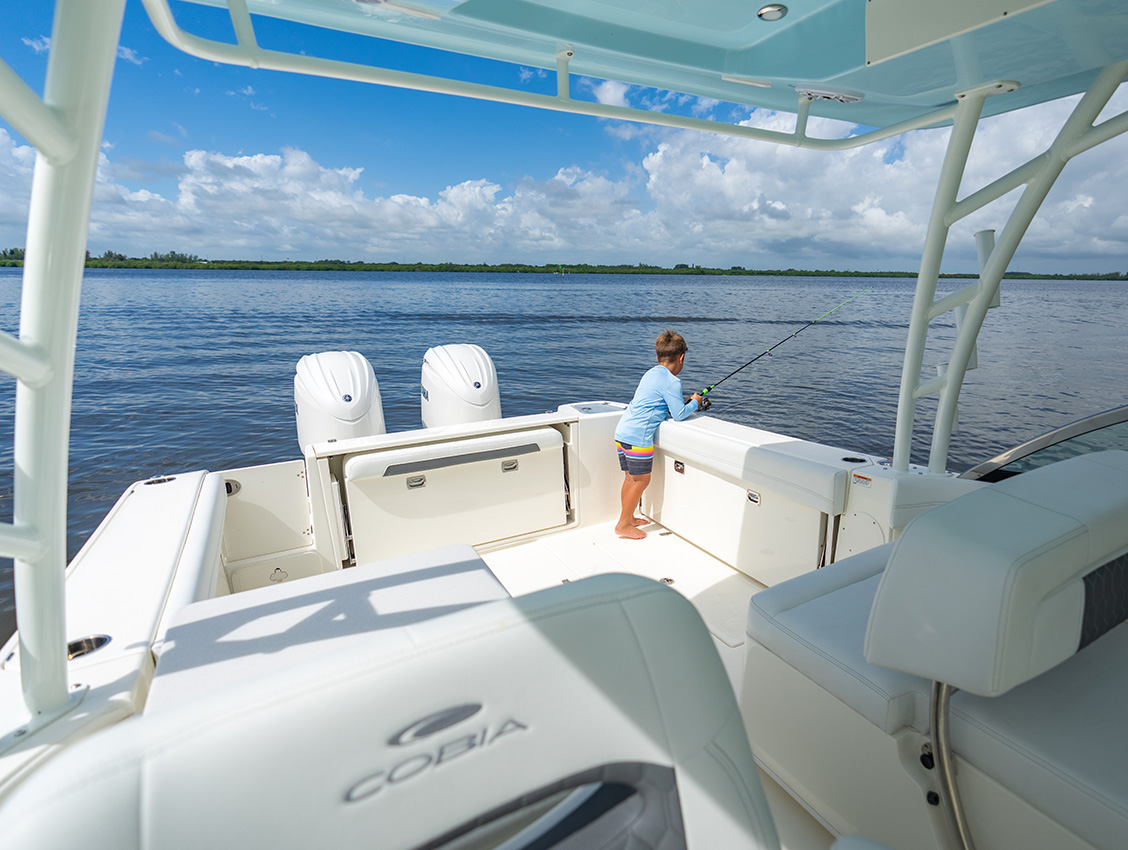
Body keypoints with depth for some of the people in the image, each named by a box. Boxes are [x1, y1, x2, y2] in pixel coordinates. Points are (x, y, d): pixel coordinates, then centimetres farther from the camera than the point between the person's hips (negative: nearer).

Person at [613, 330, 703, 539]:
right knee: (641, 480, 2)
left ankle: (628, 518, 30)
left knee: (630, 478, 18)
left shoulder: (651, 374, 18)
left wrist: (682, 402, 24)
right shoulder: (671, 381, -9)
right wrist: (694, 403, 6)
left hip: (622, 432, 9)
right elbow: (679, 414, -10)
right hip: (638, 436, -9)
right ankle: (623, 525, 9)